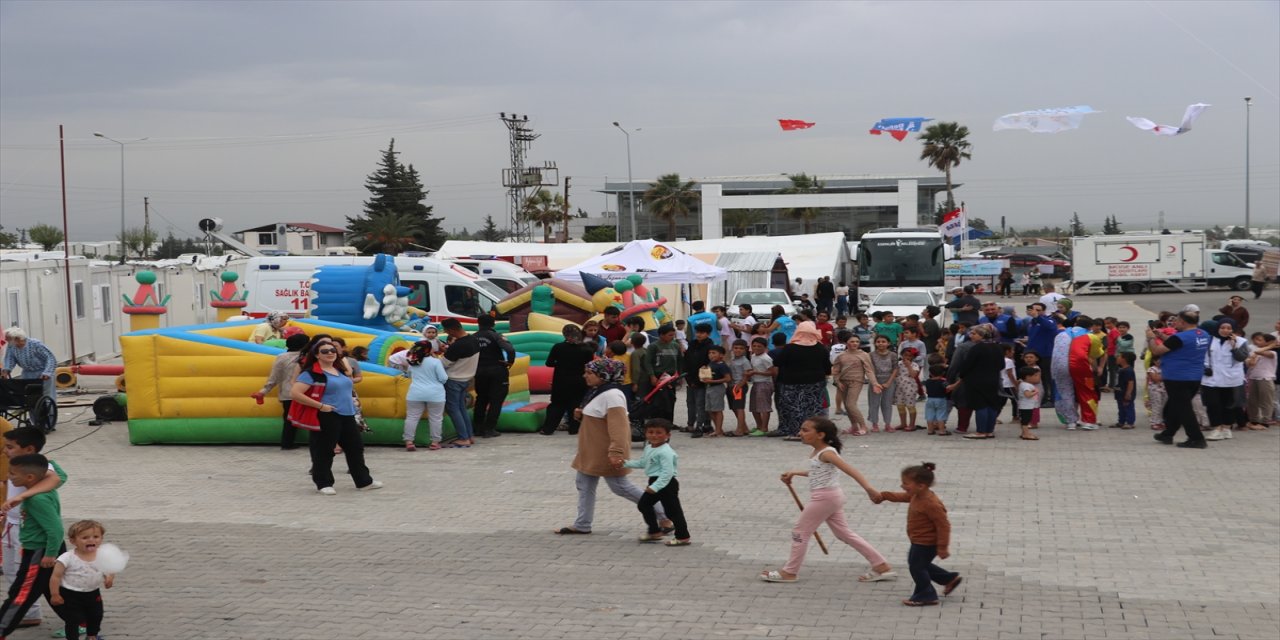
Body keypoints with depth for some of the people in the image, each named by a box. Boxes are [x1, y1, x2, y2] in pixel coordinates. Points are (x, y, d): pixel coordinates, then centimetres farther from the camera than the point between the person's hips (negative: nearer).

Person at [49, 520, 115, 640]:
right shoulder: (67, 558, -21)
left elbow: (110, 571, 3)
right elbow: (56, 576, -15)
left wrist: (110, 578, -20)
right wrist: (55, 595, -14)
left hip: (93, 594, 5)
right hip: (71, 595, -5)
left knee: (96, 618, 22)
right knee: (73, 620, 1)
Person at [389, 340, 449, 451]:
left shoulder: (411, 362, 8)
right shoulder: (435, 362, -7)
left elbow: (409, 374, 24)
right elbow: (443, 378, -7)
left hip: (416, 393, 3)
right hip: (435, 394, -3)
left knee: (412, 417, 6)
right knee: (435, 418, 6)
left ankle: (409, 442, 1)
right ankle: (435, 442, 8)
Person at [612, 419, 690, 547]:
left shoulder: (665, 452, -24)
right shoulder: (649, 448, 8)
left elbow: (667, 473, -29)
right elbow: (642, 463, 24)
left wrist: (655, 487, -32)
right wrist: (625, 463, 17)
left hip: (666, 483, -11)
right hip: (654, 482, 11)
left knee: (672, 510, -4)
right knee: (643, 504, 18)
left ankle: (683, 537, 5)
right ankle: (654, 531, 31)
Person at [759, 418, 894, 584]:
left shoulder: (827, 453, -18)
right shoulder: (816, 452, 10)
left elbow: (850, 470, -27)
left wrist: (868, 488, -37)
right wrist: (794, 473, 23)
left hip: (825, 498, -10)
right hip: (831, 497, 10)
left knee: (800, 531, 3)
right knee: (844, 533, 14)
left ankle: (789, 572, 15)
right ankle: (882, 566, 14)